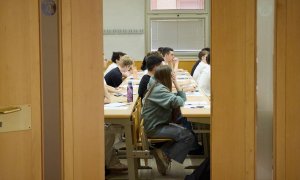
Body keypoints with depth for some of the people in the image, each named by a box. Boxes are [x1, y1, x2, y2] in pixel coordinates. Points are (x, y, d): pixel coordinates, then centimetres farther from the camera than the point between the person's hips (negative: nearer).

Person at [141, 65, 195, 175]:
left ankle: (161, 151, 5)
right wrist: (176, 83, -18)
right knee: (189, 137, -15)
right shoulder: (160, 90, -21)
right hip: (154, 129, -10)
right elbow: (178, 102, -29)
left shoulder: (156, 86, 8)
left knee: (184, 132, 13)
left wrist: (175, 84, -3)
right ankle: (165, 155, -3)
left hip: (156, 124, 10)